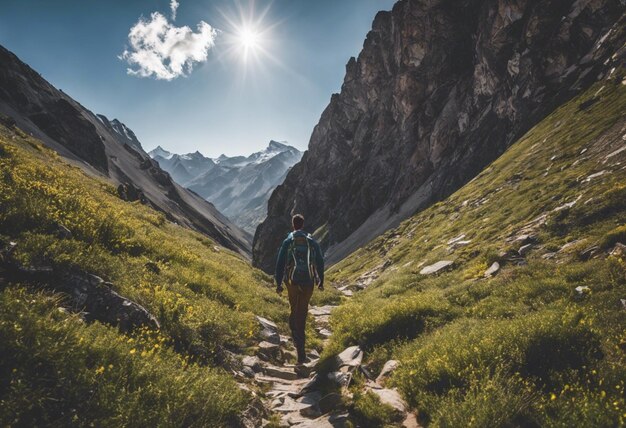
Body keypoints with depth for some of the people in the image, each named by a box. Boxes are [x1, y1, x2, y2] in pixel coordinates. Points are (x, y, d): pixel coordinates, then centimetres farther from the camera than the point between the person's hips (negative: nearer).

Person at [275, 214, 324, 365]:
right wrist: (321, 281, 15)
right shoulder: (312, 241, 0)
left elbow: (280, 263, -5)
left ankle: (299, 345, 2)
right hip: (308, 282, 1)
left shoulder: (288, 242, -4)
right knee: (302, 312, 13)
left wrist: (278, 283, 2)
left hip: (292, 282, -1)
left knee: (294, 311, 15)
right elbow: (320, 262, 4)